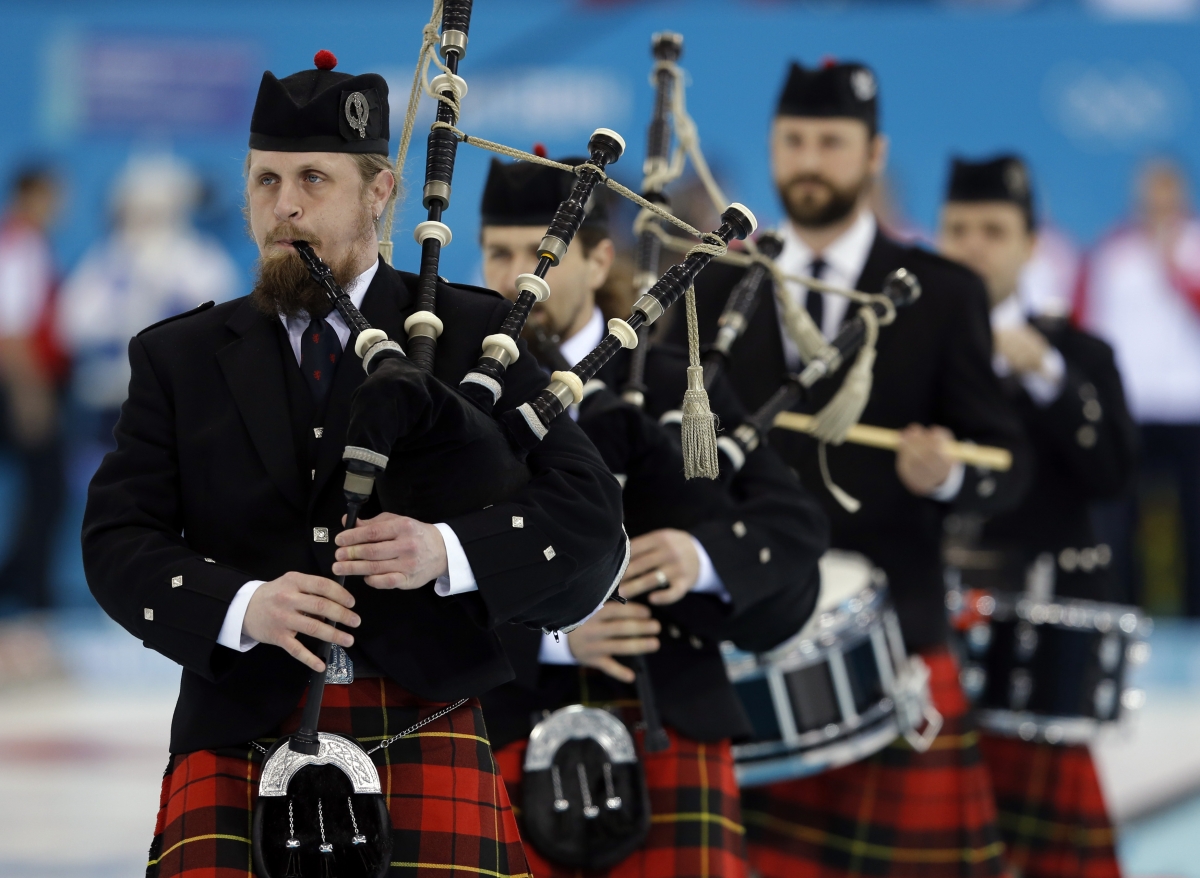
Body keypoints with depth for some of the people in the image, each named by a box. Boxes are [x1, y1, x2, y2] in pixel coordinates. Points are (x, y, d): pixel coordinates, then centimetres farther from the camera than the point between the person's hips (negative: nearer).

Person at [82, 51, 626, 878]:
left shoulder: (472, 336, 10)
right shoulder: (179, 359, 15)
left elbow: (589, 509, 2)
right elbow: (117, 543, 6)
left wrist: (448, 551, -16)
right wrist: (242, 607, -14)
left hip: (423, 733, -1)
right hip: (238, 745, 1)